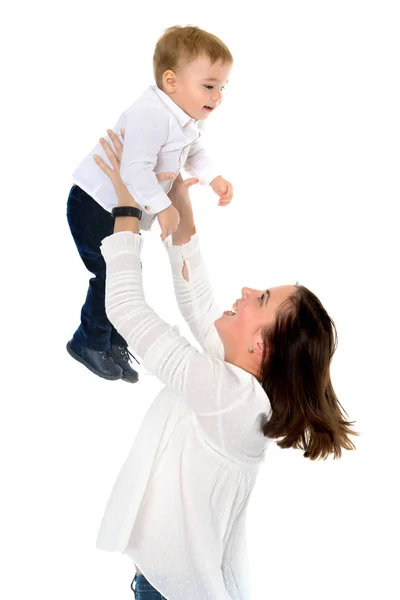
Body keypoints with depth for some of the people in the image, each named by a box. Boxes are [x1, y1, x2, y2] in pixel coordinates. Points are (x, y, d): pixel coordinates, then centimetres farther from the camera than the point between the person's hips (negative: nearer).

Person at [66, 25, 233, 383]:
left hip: (124, 211, 10)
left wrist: (214, 178, 4)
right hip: (95, 205, -10)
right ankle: (90, 343, 14)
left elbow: (193, 152, 19)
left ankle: (115, 344, 29)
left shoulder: (188, 120, 2)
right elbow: (135, 168, -37)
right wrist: (163, 208, -34)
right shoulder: (151, 115, -30)